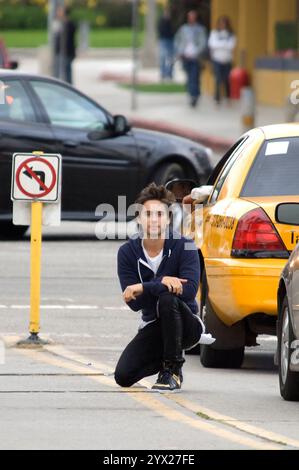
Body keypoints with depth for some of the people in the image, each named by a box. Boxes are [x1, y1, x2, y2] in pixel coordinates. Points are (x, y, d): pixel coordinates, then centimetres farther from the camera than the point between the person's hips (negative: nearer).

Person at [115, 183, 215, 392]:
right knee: (123, 376, -15)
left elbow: (189, 290, -28)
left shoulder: (184, 247, -14)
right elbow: (134, 302, -14)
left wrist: (143, 288, -30)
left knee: (167, 299, -36)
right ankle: (169, 357, 17)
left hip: (187, 325, -3)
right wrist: (161, 283, -30)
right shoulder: (128, 252, -7)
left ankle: (172, 371, -21)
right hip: (153, 326, 3)